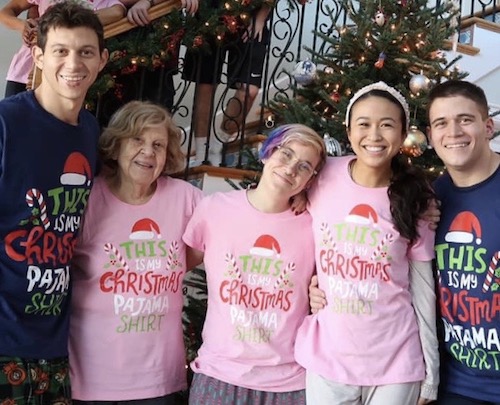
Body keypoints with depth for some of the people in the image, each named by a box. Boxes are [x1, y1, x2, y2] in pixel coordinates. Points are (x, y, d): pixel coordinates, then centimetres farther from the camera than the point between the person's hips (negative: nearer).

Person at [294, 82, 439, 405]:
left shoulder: (415, 197, -4)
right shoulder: (323, 177, -7)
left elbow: (423, 288, -1)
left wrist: (430, 375, 0)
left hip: (396, 363, 0)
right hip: (325, 358, 0)